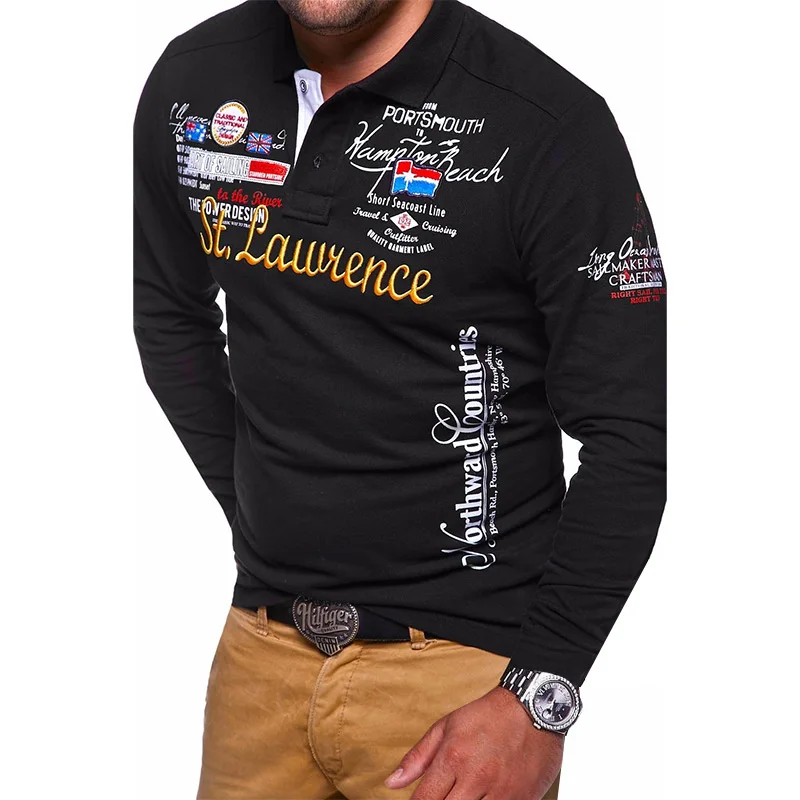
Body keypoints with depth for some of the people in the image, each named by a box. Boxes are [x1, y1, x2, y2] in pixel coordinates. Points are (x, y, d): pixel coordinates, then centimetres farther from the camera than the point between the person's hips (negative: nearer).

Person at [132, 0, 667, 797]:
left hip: (462, 654, -4)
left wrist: (538, 695, -17)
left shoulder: (550, 123, -17)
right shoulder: (190, 81, -1)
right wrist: (251, 506, 10)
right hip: (260, 641, 5)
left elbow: (629, 437, -14)